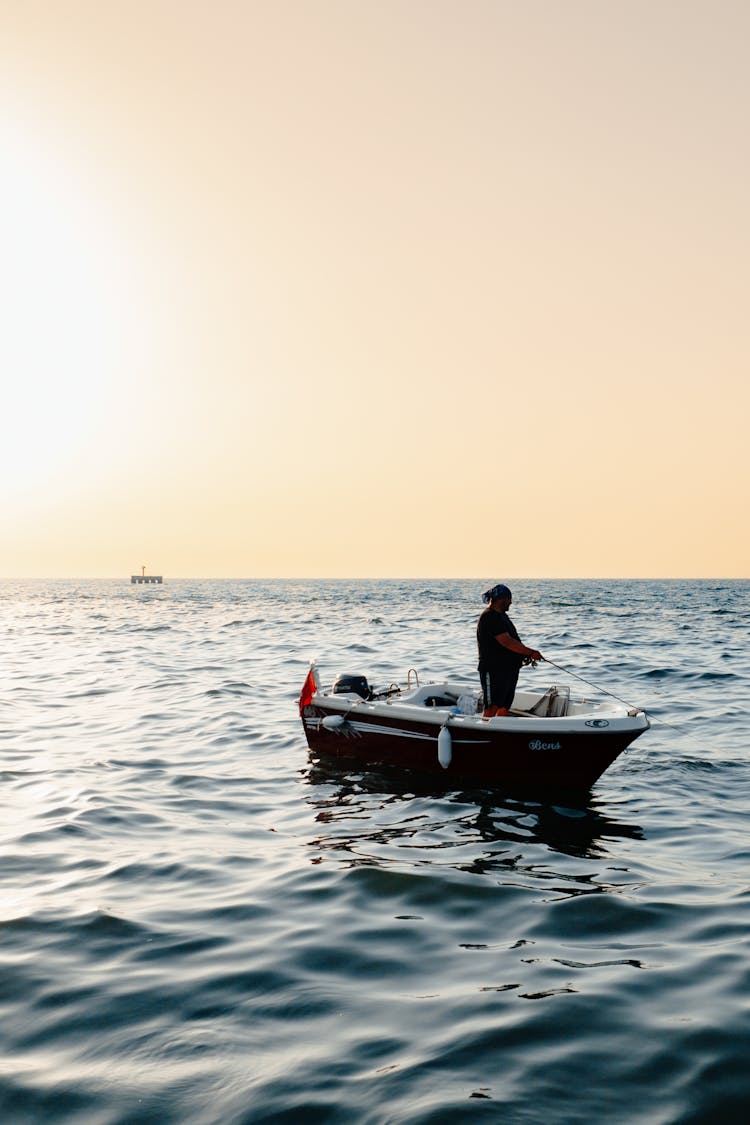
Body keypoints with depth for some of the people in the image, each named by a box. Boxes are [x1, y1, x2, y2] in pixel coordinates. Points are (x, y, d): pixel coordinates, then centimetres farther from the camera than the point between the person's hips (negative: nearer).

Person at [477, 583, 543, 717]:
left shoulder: (502, 615, 17)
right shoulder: (489, 618, -16)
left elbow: (513, 640, 22)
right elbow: (507, 642, -23)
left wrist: (525, 654, 4)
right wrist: (531, 652, -18)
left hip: (509, 670, 10)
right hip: (493, 671, -10)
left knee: (504, 708, 11)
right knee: (491, 708, -9)